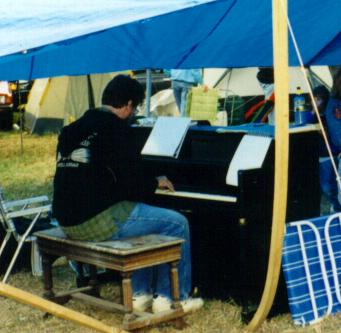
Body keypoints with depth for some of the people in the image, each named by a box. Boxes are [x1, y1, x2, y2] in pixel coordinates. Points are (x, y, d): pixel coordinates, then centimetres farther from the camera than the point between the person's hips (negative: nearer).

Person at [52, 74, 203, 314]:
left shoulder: (74, 128, 13)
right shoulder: (115, 128, -11)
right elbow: (132, 185, -14)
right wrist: (156, 182, 7)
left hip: (68, 219, 9)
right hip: (97, 221, -9)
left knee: (140, 214, 31)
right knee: (177, 223, 5)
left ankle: (140, 293, 29)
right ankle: (170, 297, 15)